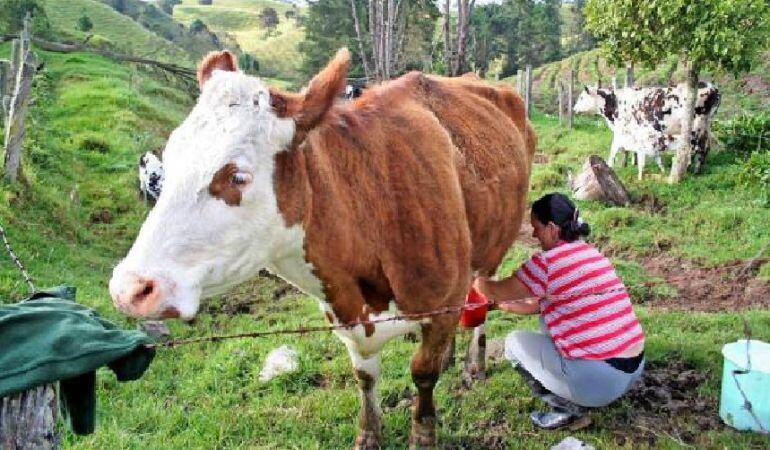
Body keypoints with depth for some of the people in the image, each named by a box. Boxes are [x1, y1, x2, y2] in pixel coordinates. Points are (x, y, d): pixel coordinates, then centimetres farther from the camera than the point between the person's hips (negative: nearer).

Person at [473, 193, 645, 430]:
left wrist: (475, 281, 21)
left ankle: (568, 409, 3)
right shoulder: (593, 254, 12)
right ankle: (576, 400, 20)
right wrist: (500, 305, 30)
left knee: (515, 343, 11)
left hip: (598, 382, -8)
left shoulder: (547, 263, -13)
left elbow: (496, 291, 1)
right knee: (549, 315, 26)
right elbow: (539, 304, 22)